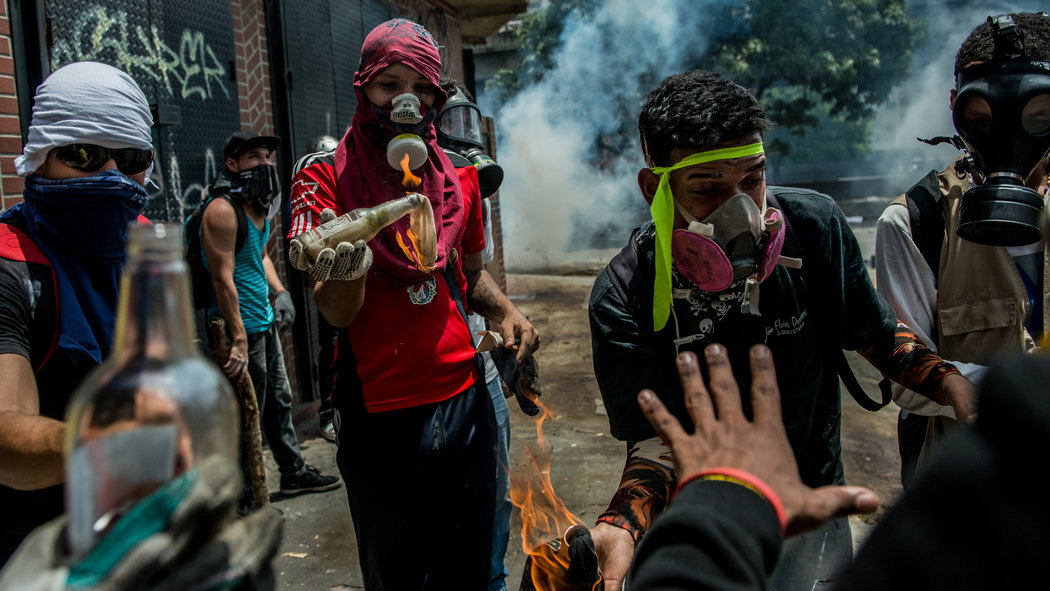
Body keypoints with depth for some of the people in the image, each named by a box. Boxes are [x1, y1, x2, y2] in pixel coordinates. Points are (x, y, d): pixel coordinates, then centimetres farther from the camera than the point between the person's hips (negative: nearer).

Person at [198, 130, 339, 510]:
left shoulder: (258, 207, 11)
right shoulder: (223, 210, -18)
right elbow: (223, 279, -23)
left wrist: (279, 291, 9)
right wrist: (239, 340, -26)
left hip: (265, 321, 10)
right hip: (242, 326, -10)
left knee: (279, 401, 19)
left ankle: (294, 472, 33)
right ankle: (241, 498, 11)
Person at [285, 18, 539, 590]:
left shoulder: (458, 177, 7)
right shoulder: (326, 177, -5)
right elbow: (338, 313, -11)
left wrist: (505, 311, 2)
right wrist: (346, 271, -34)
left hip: (464, 407, 4)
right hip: (380, 419, -3)